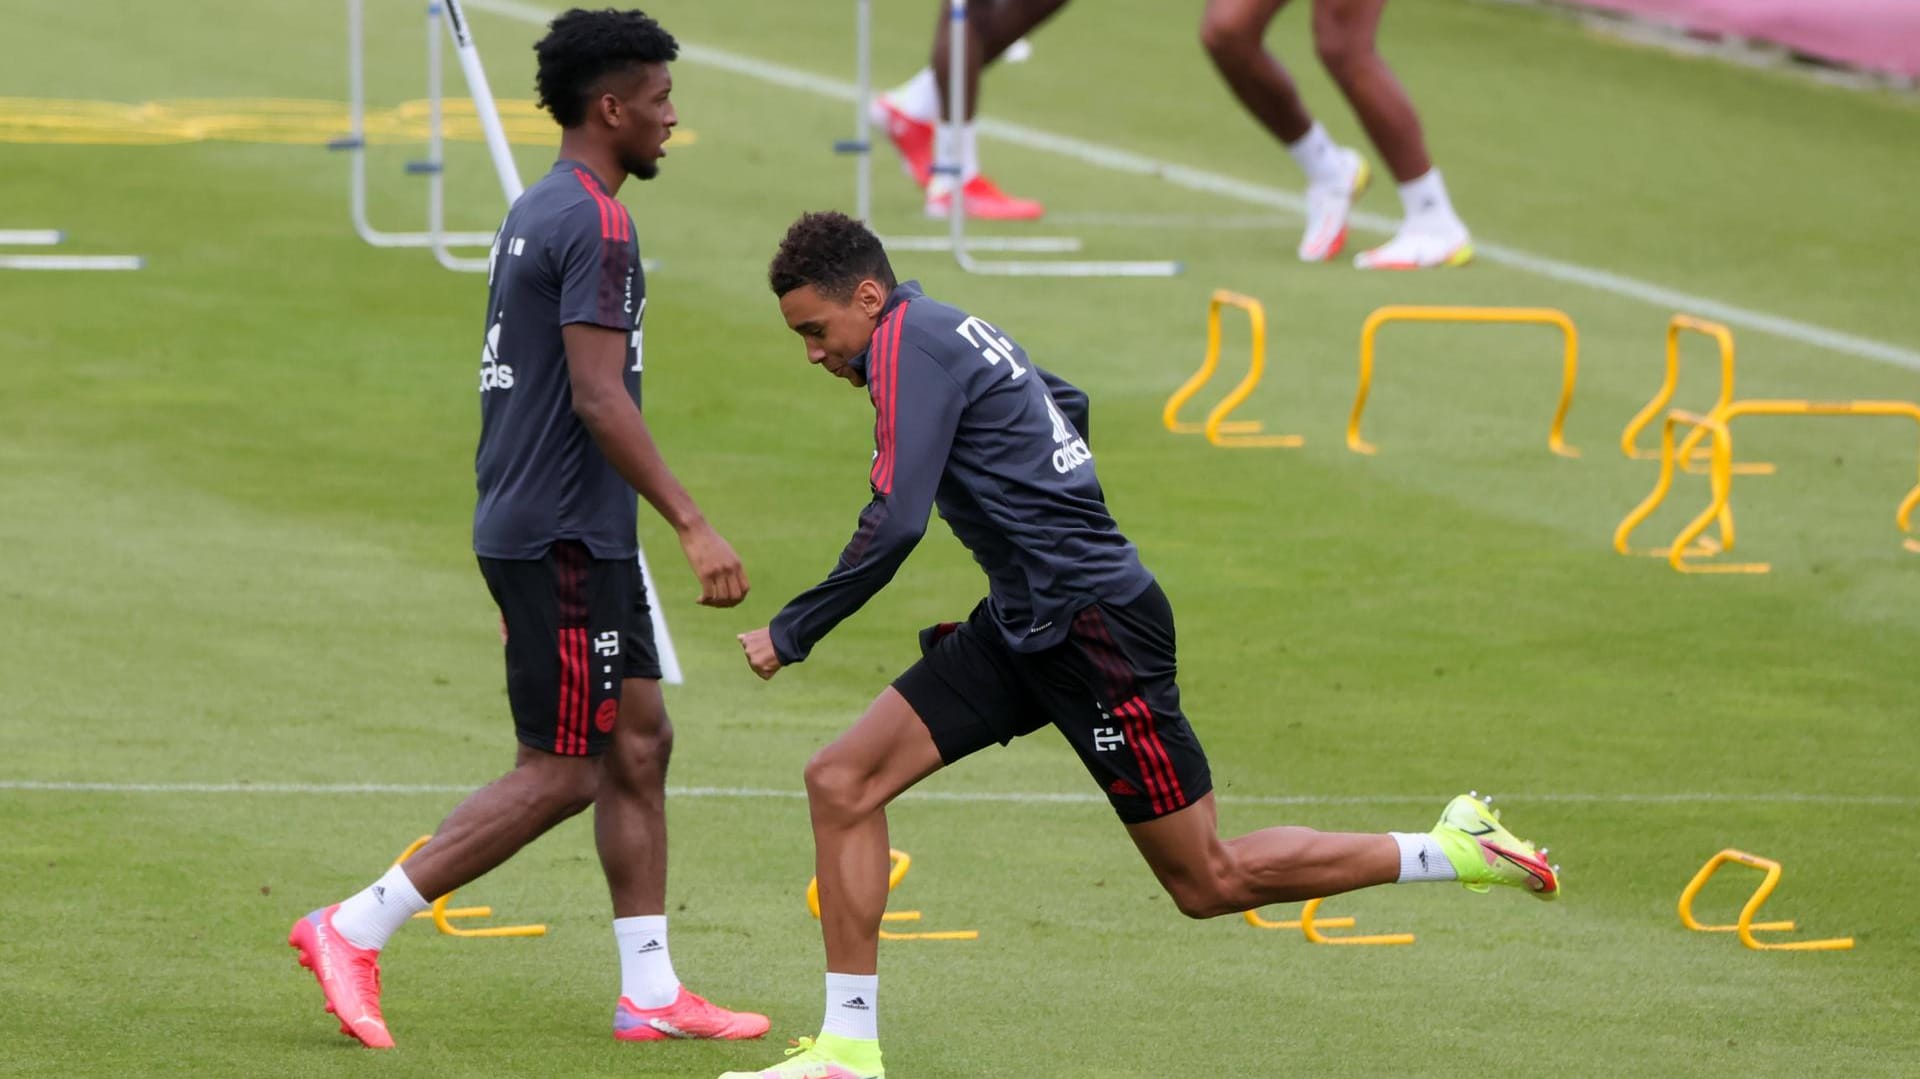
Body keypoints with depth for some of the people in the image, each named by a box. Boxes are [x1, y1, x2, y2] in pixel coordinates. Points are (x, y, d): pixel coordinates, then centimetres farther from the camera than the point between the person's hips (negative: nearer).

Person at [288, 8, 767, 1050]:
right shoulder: (593, 224, -17)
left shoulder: (539, 213, 15)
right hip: (564, 538, -10)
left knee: (640, 741, 12)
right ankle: (353, 932, -5)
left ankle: (650, 993, 14)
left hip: (577, 535, 10)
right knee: (560, 773, -6)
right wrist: (693, 525, -24)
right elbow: (597, 398, -24)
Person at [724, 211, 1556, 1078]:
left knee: (1209, 883, 0)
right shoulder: (949, 331, 13)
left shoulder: (908, 344, -15)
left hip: (1095, 630, -10)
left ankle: (1455, 850, 11)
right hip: (1024, 626, 10)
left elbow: (895, 524, -24)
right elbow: (1065, 402, 31)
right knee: (842, 781, 0)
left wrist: (791, 634, -15)